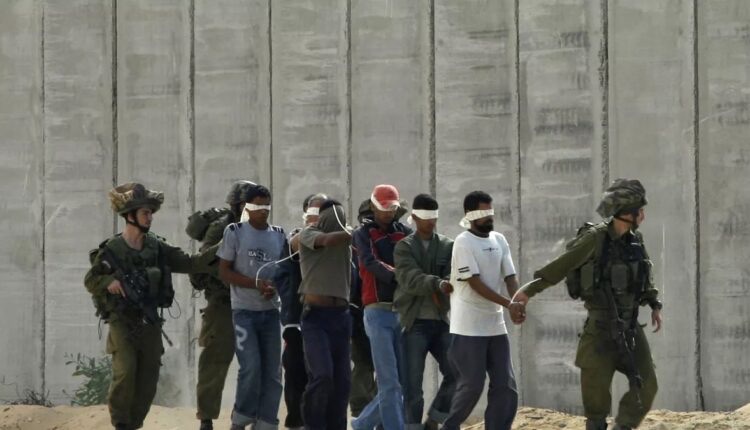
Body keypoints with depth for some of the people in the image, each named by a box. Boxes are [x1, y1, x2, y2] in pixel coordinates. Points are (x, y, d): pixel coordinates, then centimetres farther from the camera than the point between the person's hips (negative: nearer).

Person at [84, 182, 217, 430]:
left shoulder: (157, 247, 4)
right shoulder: (111, 250, -7)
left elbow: (189, 264, 3)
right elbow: (90, 281, -1)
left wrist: (218, 251, -9)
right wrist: (108, 282, -21)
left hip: (150, 322, 4)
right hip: (122, 322, -4)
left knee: (148, 380, 4)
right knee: (125, 371, -19)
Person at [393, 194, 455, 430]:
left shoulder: (448, 246, 10)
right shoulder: (404, 247, 0)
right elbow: (410, 279, -16)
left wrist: (439, 293, -23)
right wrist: (438, 284, -31)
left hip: (441, 322, 3)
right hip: (415, 322, -3)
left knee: (456, 373, -6)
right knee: (413, 382, -4)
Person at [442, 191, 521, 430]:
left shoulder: (499, 240, 10)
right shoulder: (463, 242, -11)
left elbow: (510, 277, 5)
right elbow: (475, 283, -17)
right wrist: (509, 304, -22)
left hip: (496, 326, 7)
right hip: (469, 328, -7)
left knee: (506, 386, 2)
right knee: (471, 386, -5)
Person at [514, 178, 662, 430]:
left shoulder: (635, 240, 5)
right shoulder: (595, 239, -14)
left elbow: (645, 277, 21)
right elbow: (561, 266, -12)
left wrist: (655, 305, 16)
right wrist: (530, 290, -14)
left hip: (630, 326, 6)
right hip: (602, 326, -6)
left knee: (646, 385, 4)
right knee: (597, 390, -3)